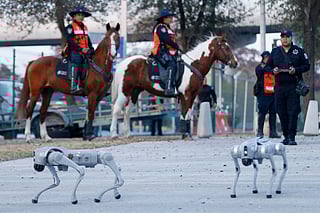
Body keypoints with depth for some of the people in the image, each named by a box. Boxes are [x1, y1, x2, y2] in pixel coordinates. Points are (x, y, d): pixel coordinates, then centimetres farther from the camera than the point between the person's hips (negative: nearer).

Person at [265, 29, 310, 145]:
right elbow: (268, 66, 18)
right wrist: (272, 70, -5)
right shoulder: (275, 52, 13)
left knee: (293, 112, -8)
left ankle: (292, 137, -8)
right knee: (282, 113, 4)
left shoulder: (298, 51, 6)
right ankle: (286, 136, 12)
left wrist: (296, 70, -12)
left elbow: (306, 65, 6)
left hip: (293, 86, -3)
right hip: (279, 87, 3)